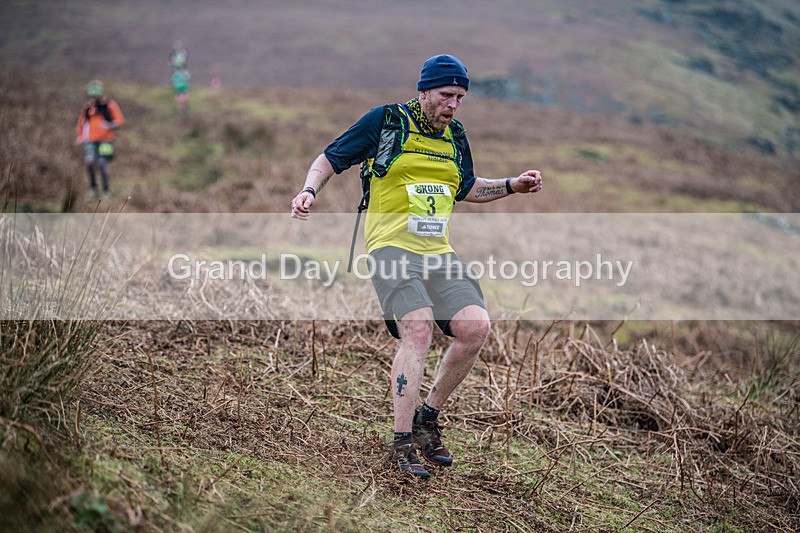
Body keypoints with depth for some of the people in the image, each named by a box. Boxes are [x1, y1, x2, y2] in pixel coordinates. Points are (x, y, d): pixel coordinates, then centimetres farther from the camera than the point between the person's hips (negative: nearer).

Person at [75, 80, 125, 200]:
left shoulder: (110, 105, -2)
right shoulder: (88, 106, 7)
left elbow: (120, 120, -6)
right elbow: (81, 121, 21)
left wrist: (110, 125, -25)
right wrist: (80, 136, 13)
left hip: (105, 140, -2)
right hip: (90, 140, 2)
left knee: (102, 164, -9)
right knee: (89, 161, -19)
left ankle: (106, 190, 9)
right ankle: (92, 185, 3)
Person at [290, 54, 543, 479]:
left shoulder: (454, 136, 16)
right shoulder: (384, 121, -1)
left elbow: (467, 189, 32)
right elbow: (331, 159, 5)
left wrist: (511, 186, 18)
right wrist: (309, 190, -13)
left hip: (438, 252, 6)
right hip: (391, 247, -6)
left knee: (475, 328, -10)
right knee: (418, 331, -24)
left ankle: (427, 417, 9)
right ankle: (403, 444, -17)